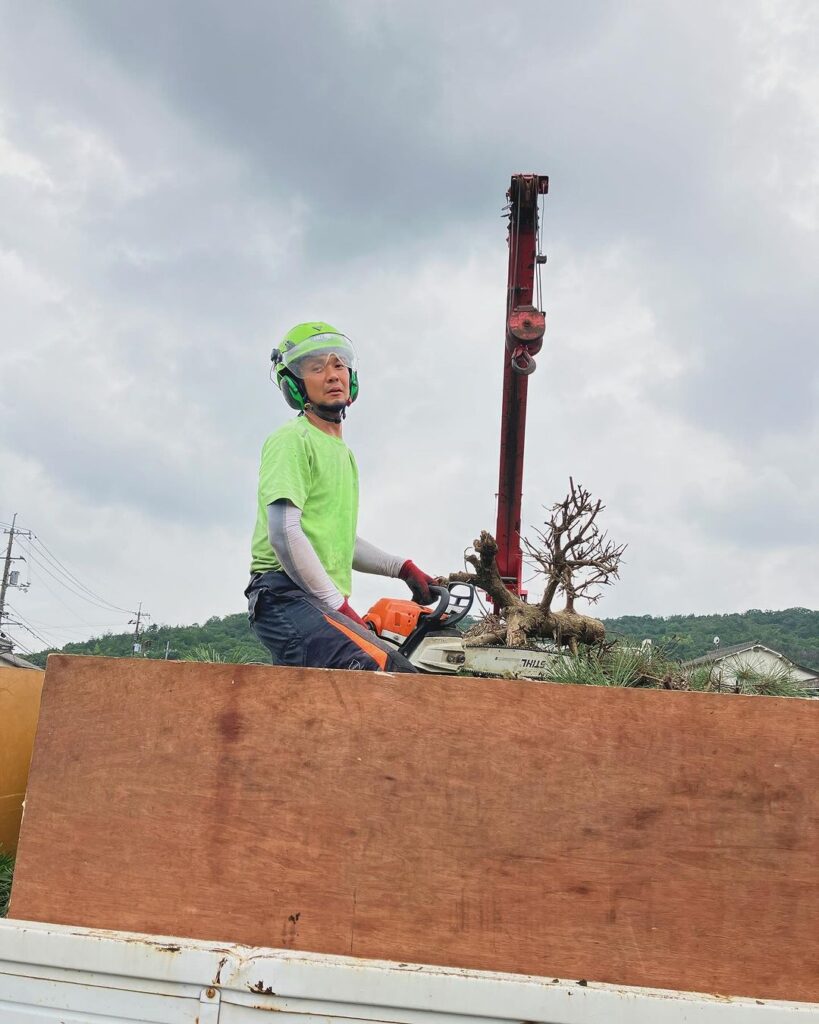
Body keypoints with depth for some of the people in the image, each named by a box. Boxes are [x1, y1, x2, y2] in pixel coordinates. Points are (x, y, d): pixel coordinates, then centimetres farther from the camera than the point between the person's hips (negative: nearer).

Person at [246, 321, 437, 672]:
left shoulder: (343, 452, 25)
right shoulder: (292, 440, -4)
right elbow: (284, 534, -16)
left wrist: (404, 568, 19)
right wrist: (340, 606, -16)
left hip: (323, 603, 10)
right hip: (286, 594, -10)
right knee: (393, 673, -30)